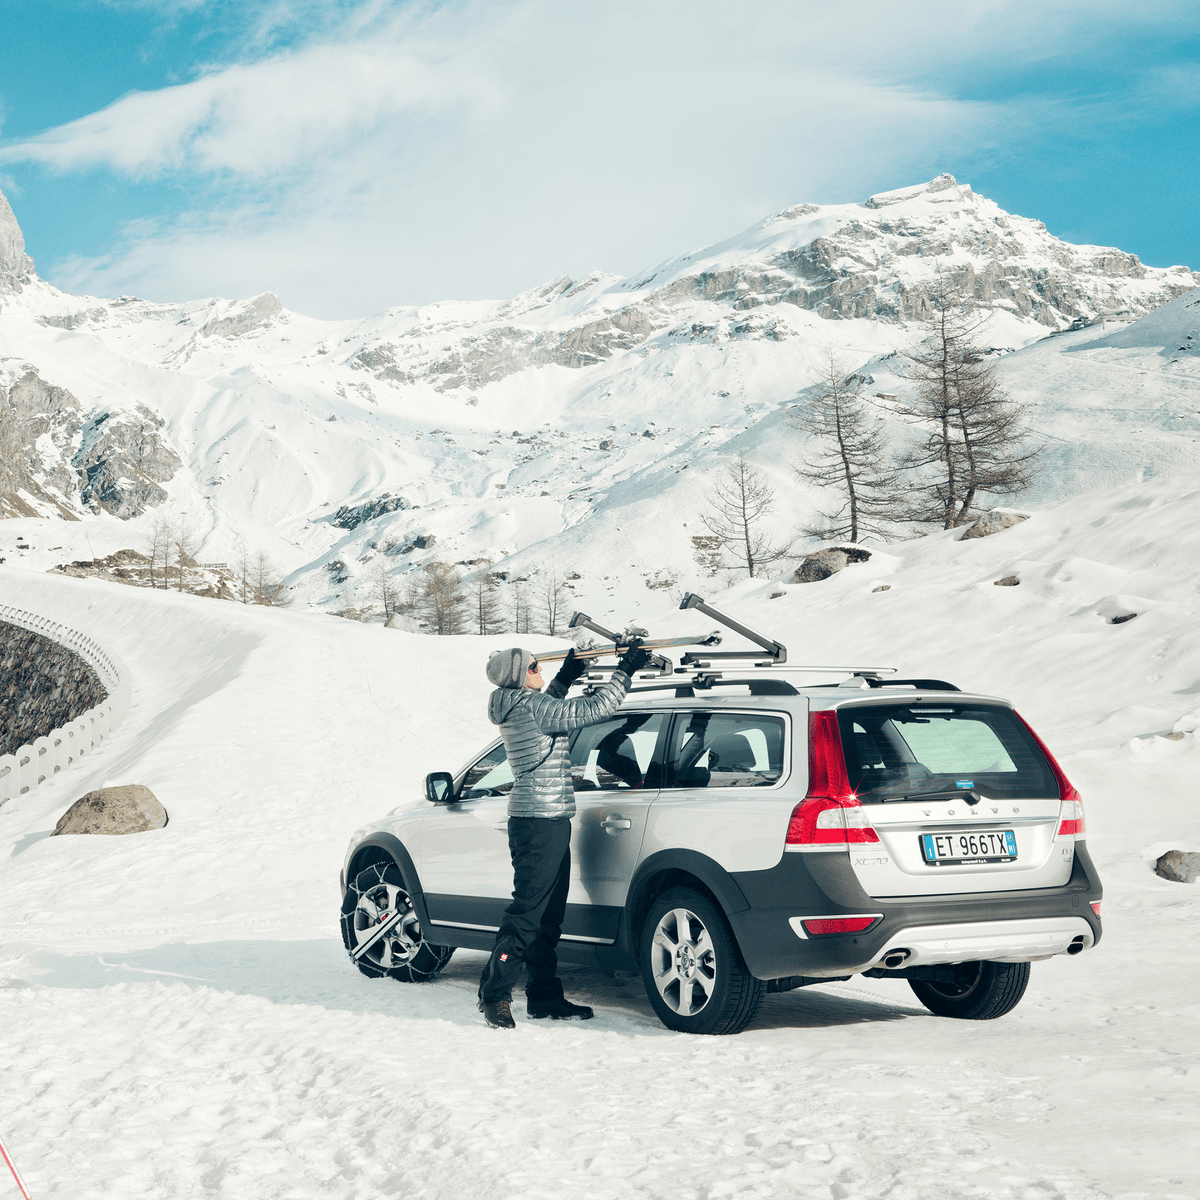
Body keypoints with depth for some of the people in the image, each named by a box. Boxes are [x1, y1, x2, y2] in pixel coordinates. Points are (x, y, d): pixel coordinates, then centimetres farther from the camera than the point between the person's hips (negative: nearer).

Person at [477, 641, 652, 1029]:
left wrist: (567, 676, 28)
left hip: (544, 820, 10)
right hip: (541, 821, -10)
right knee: (528, 910, -7)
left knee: (548, 913, 14)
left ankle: (544, 996, 19)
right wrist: (625, 669, -8)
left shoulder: (517, 707, 11)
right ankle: (494, 995, -3)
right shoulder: (531, 707, -16)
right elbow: (596, 708, -18)